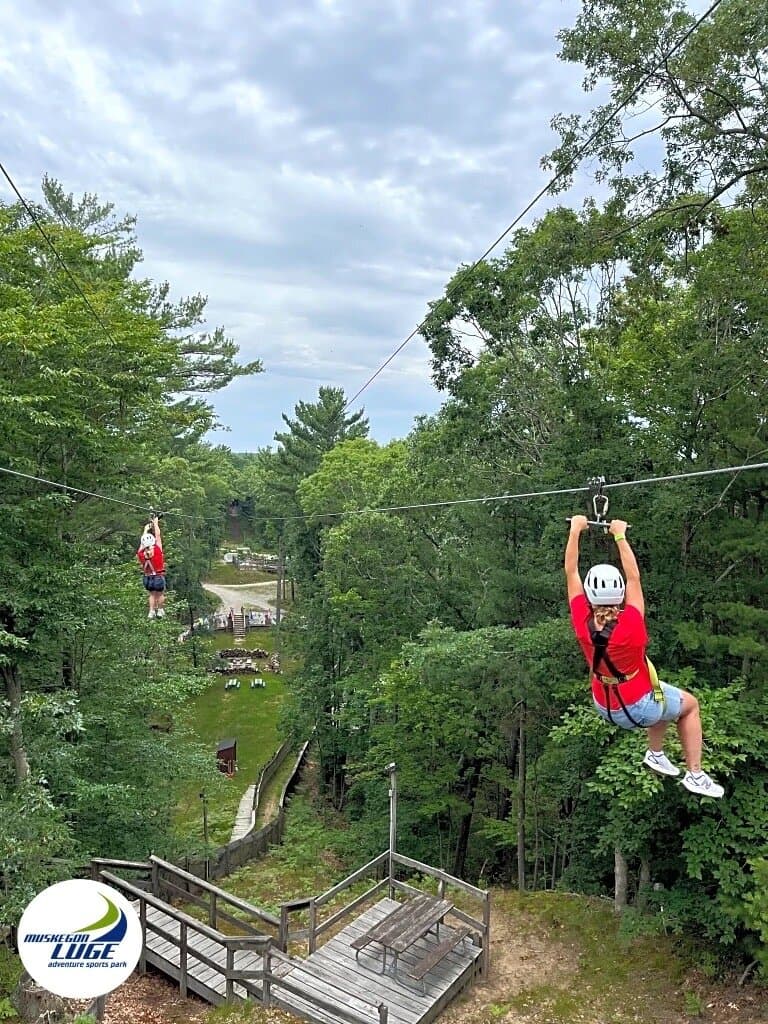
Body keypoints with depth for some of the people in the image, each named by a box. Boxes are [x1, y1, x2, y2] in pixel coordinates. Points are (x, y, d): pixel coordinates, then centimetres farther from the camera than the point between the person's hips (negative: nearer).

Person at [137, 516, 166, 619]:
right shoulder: (157, 550, -21)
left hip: (147, 578, 3)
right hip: (159, 577, -2)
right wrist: (155, 523, 5)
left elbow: (142, 542, 5)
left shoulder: (140, 554, -13)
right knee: (160, 594, 21)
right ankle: (160, 610, 28)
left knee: (152, 595, 22)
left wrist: (145, 530, 20)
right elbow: (158, 536, -8)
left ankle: (151, 611, 15)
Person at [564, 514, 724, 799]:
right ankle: (695, 775, 25)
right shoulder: (631, 626, -33)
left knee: (668, 698, 30)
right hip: (638, 708, -5)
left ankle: (656, 753, 36)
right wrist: (620, 535, -14)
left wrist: (576, 530, -8)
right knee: (690, 704, 24)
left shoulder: (582, 624, -24)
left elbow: (571, 572, -15)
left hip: (604, 707, 5)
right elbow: (634, 577, -22)